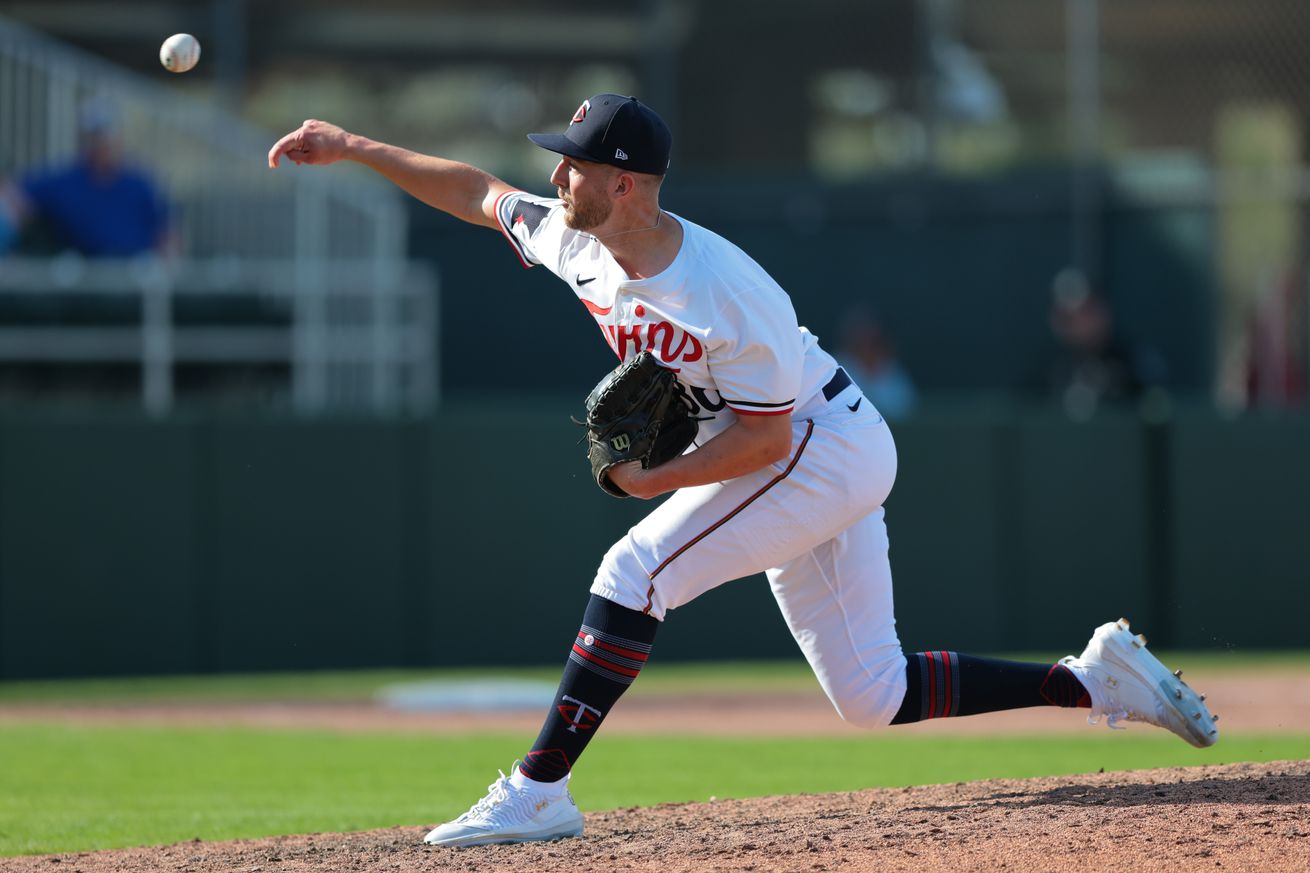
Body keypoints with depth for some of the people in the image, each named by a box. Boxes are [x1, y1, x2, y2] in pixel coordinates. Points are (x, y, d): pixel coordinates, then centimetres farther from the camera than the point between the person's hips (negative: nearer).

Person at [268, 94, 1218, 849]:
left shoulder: (729, 295, -29)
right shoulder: (575, 239, -4)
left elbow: (766, 435, -24)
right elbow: (476, 191, 11)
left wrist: (657, 479, -22)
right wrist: (355, 148, 9)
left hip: (827, 446, -9)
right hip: (813, 464, 9)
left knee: (636, 571, -19)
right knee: (873, 694, 8)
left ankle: (540, 790, -18)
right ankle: (1095, 681, 14)